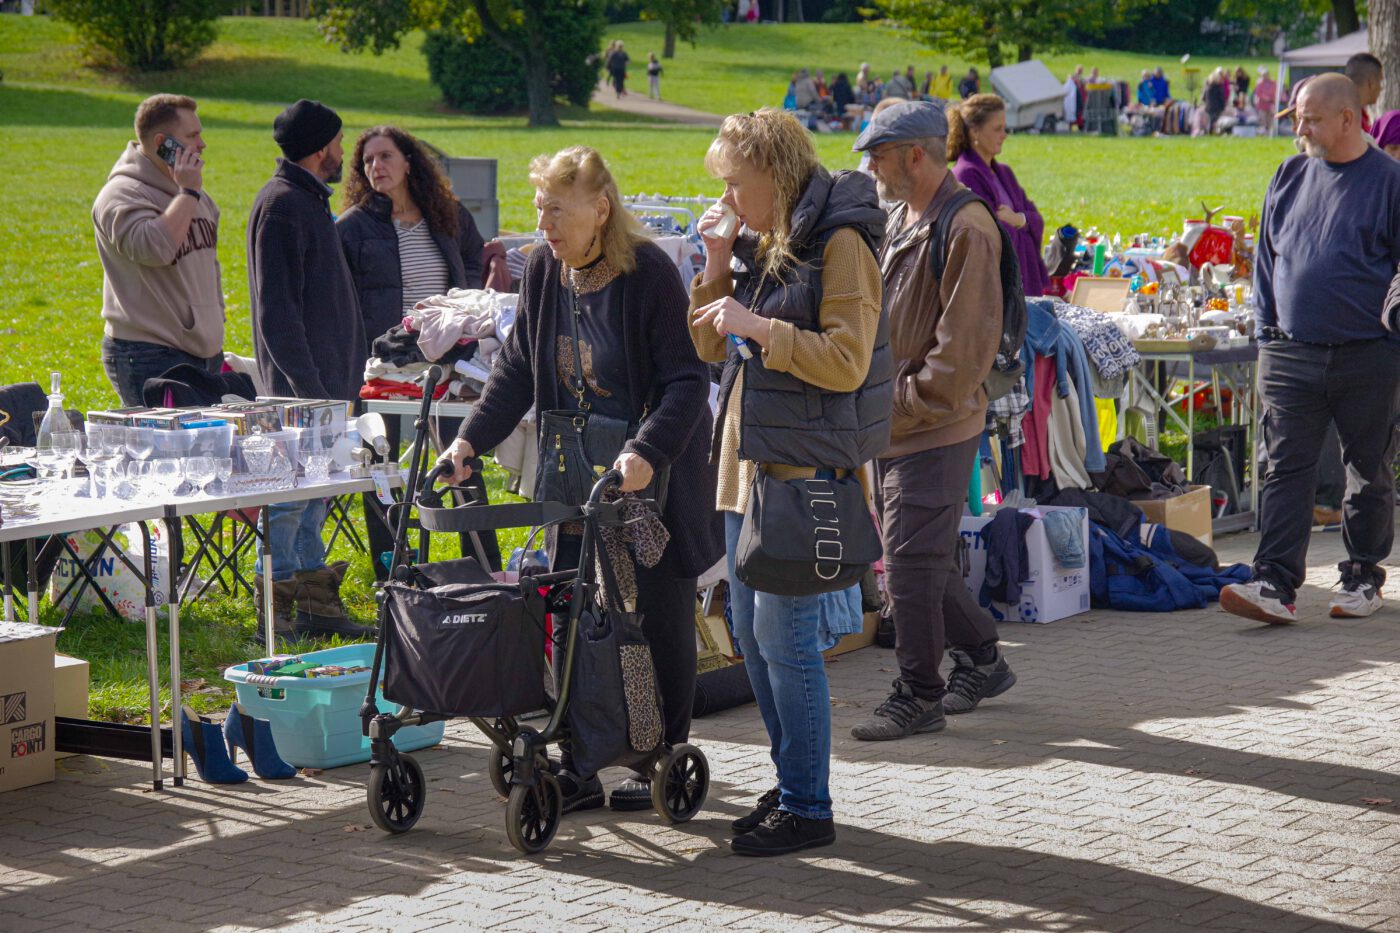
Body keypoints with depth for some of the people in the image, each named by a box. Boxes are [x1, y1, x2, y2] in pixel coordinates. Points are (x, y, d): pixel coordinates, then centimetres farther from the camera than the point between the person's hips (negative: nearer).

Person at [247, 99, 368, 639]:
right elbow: (276, 308, -20)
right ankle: (277, 611, -1)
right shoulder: (281, 204, -14)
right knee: (293, 490, -6)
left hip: (325, 378, 10)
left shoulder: (308, 200, 17)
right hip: (303, 380, -10)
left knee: (313, 492, 13)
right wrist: (306, 383, -23)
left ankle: (315, 605, 19)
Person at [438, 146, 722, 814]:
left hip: (655, 477, -6)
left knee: (659, 615, 3)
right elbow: (517, 369, 6)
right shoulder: (544, 270, 1)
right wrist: (471, 439, -7)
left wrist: (648, 452, -34)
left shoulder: (650, 272, -18)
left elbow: (687, 379, -20)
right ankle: (577, 769, 10)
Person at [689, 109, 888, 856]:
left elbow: (845, 361, -19)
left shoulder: (839, 245, -11)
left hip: (806, 466, -9)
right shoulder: (760, 245, 14)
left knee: (784, 636, -8)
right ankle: (791, 786, 24)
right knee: (750, 632, 13)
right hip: (748, 459, 9)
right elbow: (708, 348, 17)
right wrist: (718, 269, 4)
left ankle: (808, 809, 1)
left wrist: (757, 326, -19)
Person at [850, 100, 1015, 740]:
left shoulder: (965, 230, -16)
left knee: (911, 562, -4)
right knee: (919, 560, 15)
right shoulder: (900, 220, 14)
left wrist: (900, 405, -17)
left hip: (935, 430, -9)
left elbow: (965, 349, -20)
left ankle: (919, 697, 6)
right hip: (891, 425, 9)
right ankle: (982, 658, 30)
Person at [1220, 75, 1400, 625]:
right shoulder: (1290, 177, 9)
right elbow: (1266, 260, 16)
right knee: (1285, 471, -5)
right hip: (1291, 357, 3)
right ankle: (1276, 586, -9)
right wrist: (1266, 335, 10)